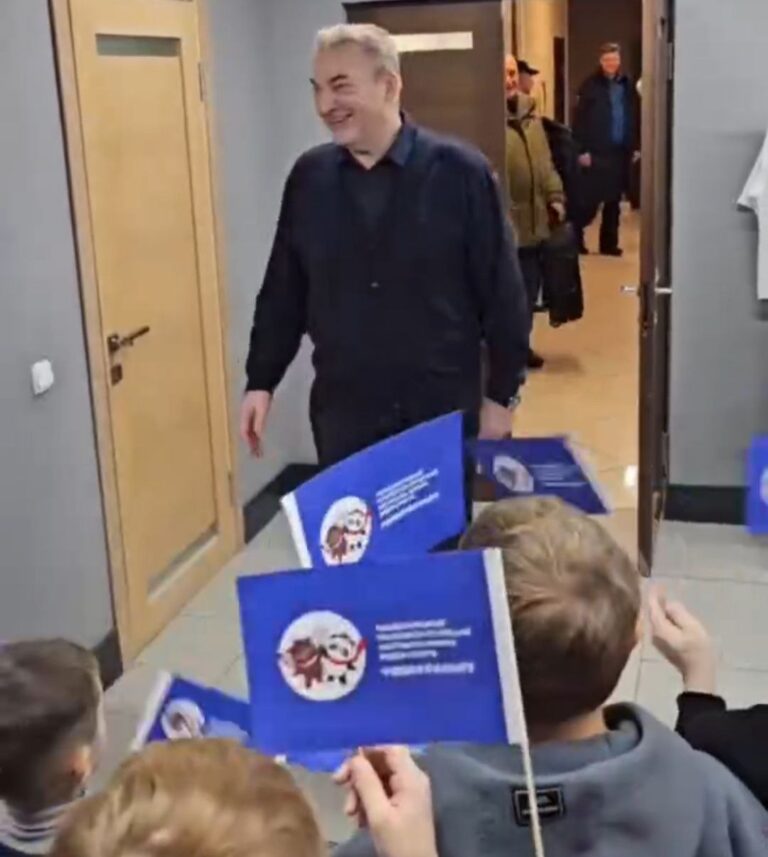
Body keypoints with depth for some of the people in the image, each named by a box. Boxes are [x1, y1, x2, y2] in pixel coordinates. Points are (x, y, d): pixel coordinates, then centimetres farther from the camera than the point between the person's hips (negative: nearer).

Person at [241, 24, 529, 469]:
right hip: (342, 415, 3)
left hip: (446, 412, -2)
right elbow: (283, 291, 9)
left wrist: (502, 395, -5)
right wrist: (261, 381, 6)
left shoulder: (460, 171, -9)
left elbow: (502, 294, -6)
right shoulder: (308, 177, 2)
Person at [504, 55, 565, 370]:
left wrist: (555, 197, 10)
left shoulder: (529, 113, 12)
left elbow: (545, 161, 18)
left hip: (534, 222, 8)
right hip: (507, 226, -7)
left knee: (529, 291, 16)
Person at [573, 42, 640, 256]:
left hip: (621, 152, 4)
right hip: (597, 152, -4)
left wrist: (635, 146, 8)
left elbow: (635, 118, 12)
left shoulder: (627, 86, 8)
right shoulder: (591, 85, -5)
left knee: (614, 201, 9)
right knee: (590, 200, -2)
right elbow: (580, 119, -8)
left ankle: (609, 243, 17)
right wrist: (582, 150, -13)